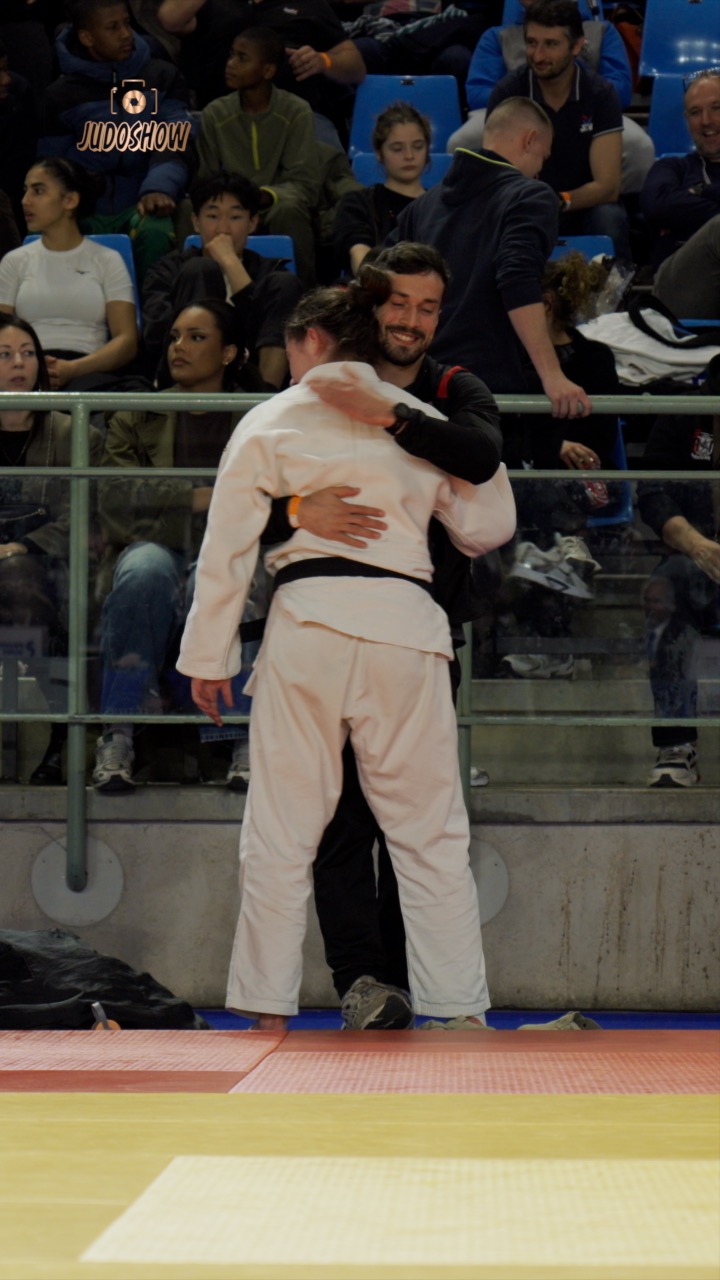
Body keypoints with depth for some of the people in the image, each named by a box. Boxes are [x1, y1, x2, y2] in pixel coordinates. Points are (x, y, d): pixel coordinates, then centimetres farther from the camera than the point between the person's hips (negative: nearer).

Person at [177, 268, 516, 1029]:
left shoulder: (269, 422, 5)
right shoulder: (419, 421, 11)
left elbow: (226, 547, 3)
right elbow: (488, 526, 15)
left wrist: (208, 656, 9)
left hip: (308, 627, -2)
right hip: (403, 626, 2)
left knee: (280, 834, 7)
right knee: (431, 835, 8)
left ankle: (268, 1011, 9)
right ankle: (461, 1012, 7)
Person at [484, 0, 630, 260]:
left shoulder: (600, 95, -7)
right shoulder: (507, 93, -6)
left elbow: (607, 186, -14)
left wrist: (560, 203, -33)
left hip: (584, 208, 0)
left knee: (609, 219, -34)